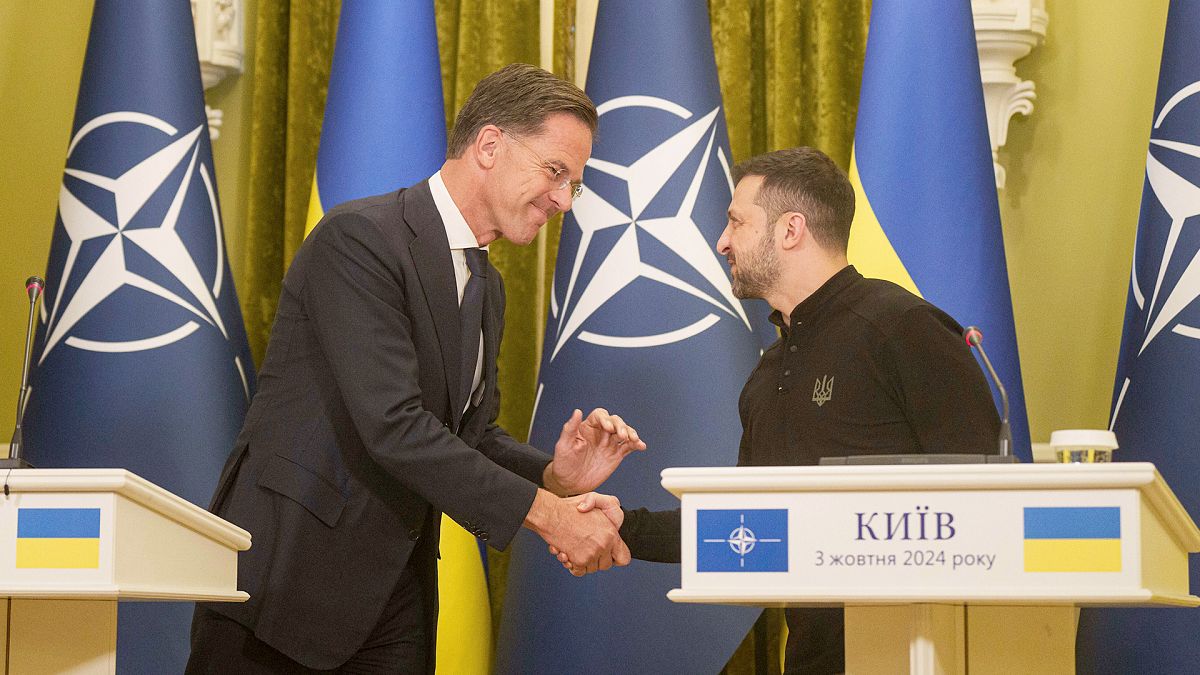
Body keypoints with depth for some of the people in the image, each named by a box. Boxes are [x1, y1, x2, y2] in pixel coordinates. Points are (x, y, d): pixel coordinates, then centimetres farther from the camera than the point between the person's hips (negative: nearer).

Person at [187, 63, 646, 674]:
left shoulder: (486, 288, 15)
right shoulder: (361, 238, -15)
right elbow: (393, 425, -23)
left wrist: (555, 475, -4)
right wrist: (545, 512, -20)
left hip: (396, 593, 8)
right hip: (285, 572, -8)